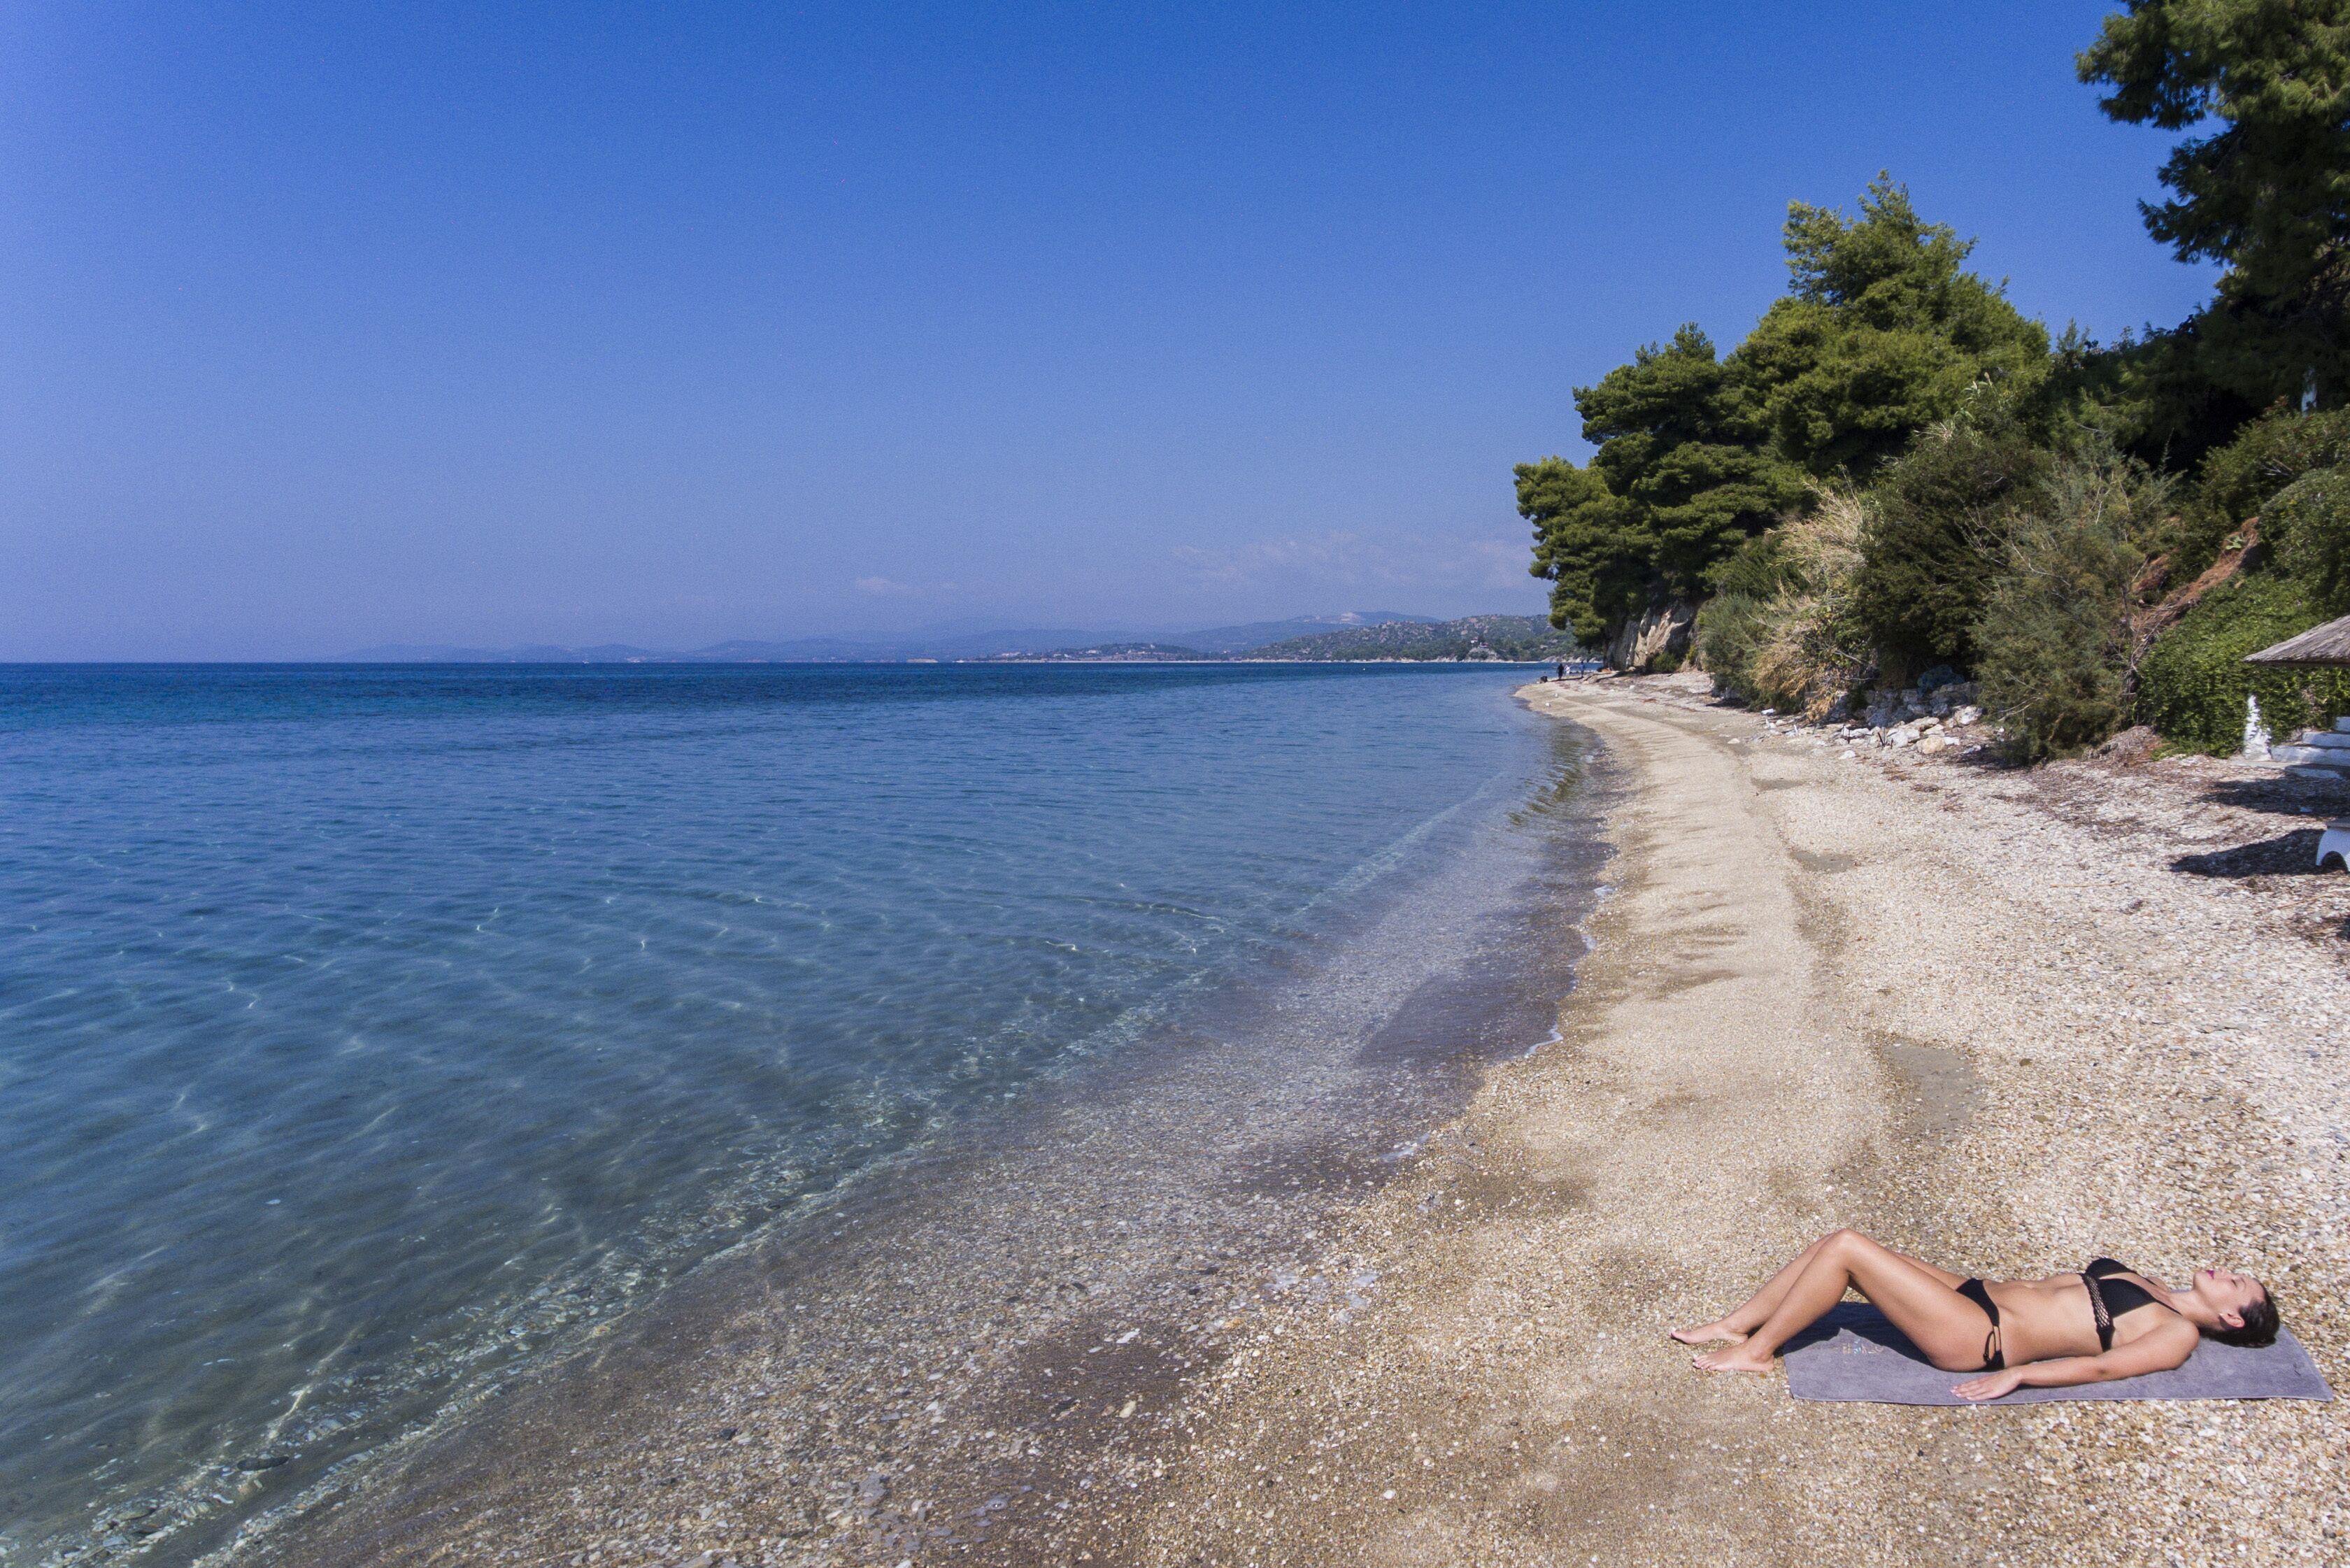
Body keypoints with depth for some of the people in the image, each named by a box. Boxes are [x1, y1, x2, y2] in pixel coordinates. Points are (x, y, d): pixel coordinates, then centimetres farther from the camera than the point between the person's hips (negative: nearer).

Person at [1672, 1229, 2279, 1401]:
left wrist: (2017, 1373, -21)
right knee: (1838, 1242, -4)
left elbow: (2100, 1366, -14)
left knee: (1847, 1247, -21)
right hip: (1981, 1294, 9)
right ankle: (1734, 1325, 3)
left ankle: (1755, 1351, -9)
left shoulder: (2177, 1334, -3)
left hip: (1980, 1339, -9)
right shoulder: (2154, 1291, 22)